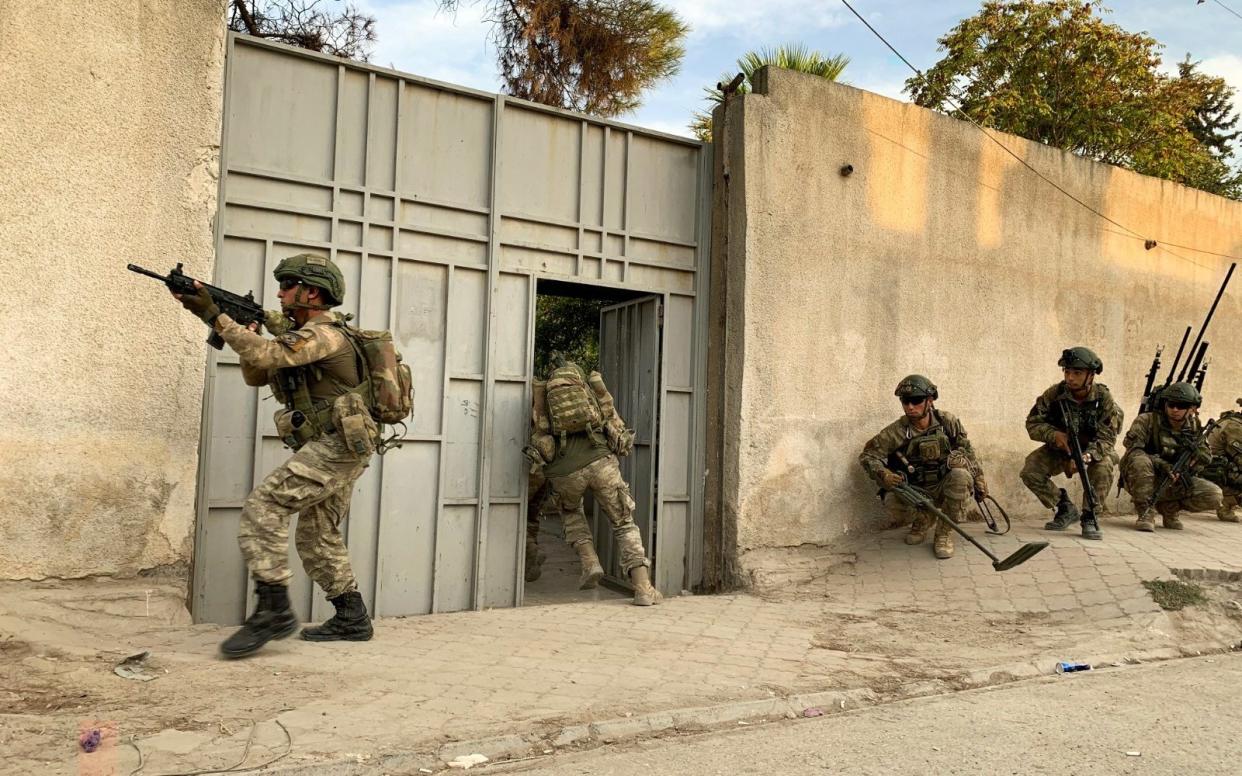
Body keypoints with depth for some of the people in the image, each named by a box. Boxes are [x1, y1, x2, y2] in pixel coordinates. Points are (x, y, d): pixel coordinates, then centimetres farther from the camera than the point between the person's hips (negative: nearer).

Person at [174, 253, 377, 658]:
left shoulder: (325, 334, -12)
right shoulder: (299, 337, 20)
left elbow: (268, 355, -27)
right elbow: (256, 374, 19)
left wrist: (214, 316, -25)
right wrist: (248, 331, 3)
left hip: (336, 446, -11)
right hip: (330, 450, 11)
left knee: (262, 507, -18)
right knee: (318, 539, 14)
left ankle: (274, 610, -18)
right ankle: (352, 620, 21)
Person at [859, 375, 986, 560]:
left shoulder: (948, 422, -8)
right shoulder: (897, 431, -14)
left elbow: (968, 452, 7)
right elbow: (868, 455, -10)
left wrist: (979, 481, 12)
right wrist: (883, 475, -29)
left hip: (944, 487, 1)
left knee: (960, 475, -31)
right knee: (899, 506, -32)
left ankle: (944, 534, -14)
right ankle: (924, 520, 7)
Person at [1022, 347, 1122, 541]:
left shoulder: (1104, 398, -22)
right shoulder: (1055, 394, -18)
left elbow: (1107, 439, -25)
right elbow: (1032, 423, -13)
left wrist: (1087, 456, -45)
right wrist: (1054, 434, -34)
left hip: (1093, 450, -2)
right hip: (1060, 449, 2)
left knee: (1104, 466, -35)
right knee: (1030, 471, -21)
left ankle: (1090, 517, -16)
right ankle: (1065, 509, 2)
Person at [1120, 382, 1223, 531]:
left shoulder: (1194, 428, 4)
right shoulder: (1146, 421, -11)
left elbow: (1206, 458, 5)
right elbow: (1133, 450, -21)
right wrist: (1161, 464, -34)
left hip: (1174, 484, 5)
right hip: (1144, 481, -5)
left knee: (1214, 495, -15)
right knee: (1140, 461, -37)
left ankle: (1168, 507, 9)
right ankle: (1146, 512, -20)